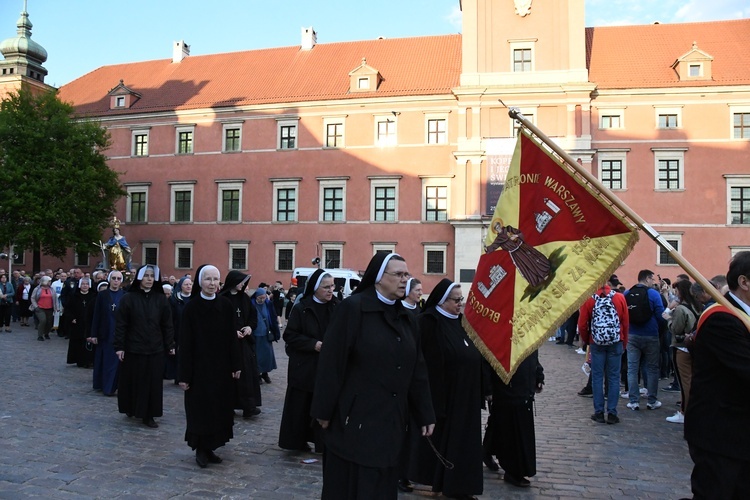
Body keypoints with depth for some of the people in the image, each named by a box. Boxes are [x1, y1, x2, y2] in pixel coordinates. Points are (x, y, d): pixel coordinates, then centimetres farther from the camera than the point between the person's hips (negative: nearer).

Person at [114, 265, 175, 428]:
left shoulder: (160, 299, 1)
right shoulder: (129, 298, -5)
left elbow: (167, 324, 3)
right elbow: (120, 324, -5)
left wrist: (170, 345, 1)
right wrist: (119, 346, -8)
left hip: (155, 349, 2)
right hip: (133, 348, -1)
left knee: (152, 382, 4)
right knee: (133, 381, 10)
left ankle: (148, 415, 13)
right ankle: (131, 408, 31)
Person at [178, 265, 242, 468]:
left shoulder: (226, 305, 0)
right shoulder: (191, 307, -8)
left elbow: (232, 337, 3)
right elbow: (185, 342, -8)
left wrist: (236, 364, 1)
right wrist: (184, 374, -10)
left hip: (221, 366, 3)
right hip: (199, 365, -3)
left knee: (219, 407, 9)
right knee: (200, 408, 4)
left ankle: (210, 447, 24)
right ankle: (200, 449, 20)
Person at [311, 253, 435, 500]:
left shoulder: (407, 317, 8)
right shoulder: (352, 307, -12)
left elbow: (417, 370, 10)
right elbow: (331, 363, -14)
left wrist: (426, 414, 9)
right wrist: (324, 410, -13)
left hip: (391, 419, 6)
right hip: (355, 417, -6)